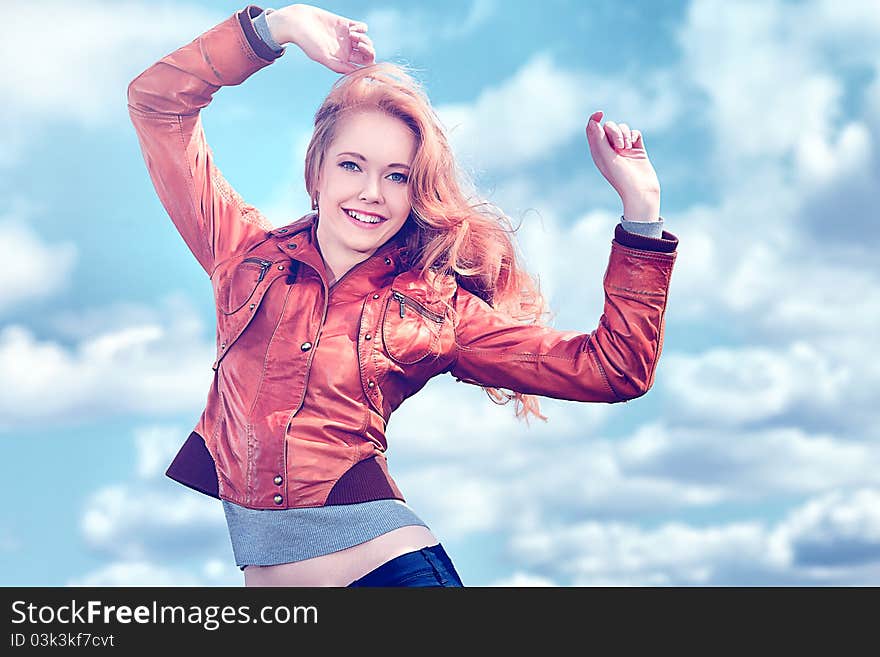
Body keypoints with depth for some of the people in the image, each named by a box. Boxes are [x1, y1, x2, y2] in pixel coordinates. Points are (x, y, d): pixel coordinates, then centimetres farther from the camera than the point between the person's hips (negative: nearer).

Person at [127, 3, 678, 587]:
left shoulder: (436, 310, 3)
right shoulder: (247, 253, 7)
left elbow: (613, 369, 1)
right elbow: (156, 101, 7)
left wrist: (640, 204, -3)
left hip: (390, 566, -2)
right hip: (260, 571, 2)